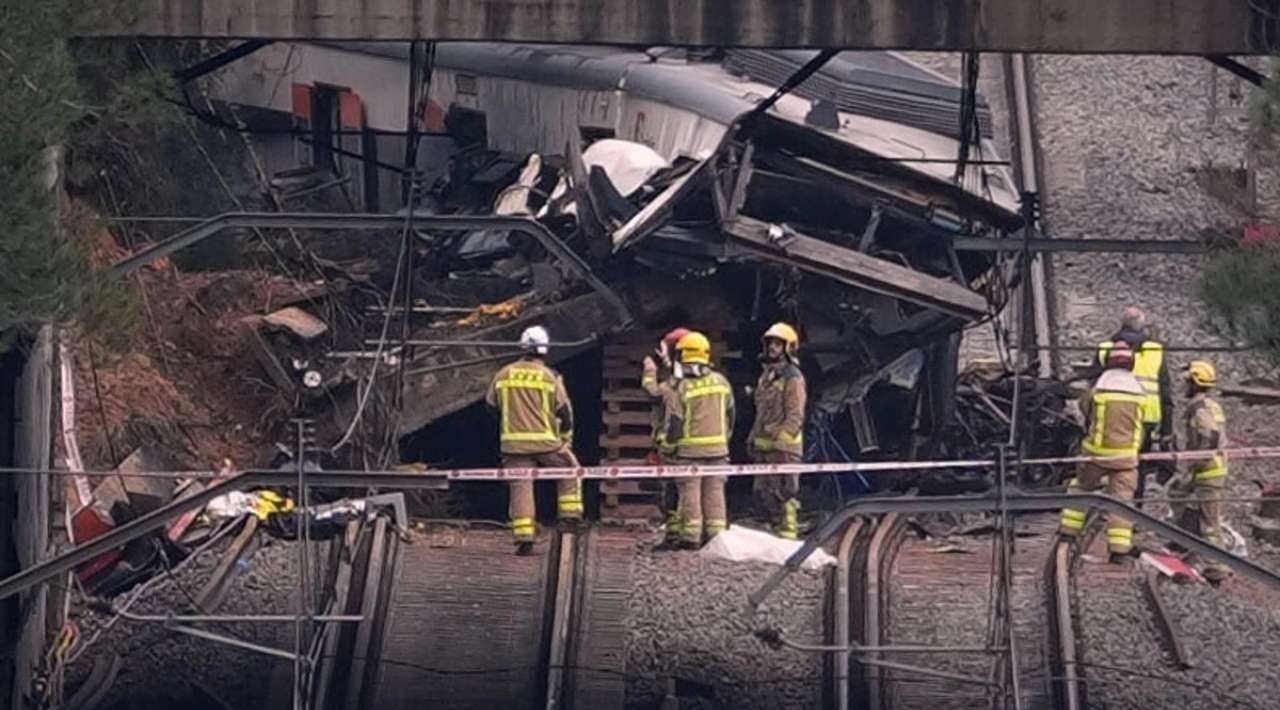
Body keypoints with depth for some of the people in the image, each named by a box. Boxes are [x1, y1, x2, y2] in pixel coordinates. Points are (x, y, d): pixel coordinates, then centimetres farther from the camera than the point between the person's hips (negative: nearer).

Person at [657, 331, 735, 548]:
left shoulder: (681, 387, -11)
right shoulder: (721, 382, 5)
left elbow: (674, 422, -10)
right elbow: (730, 414, 14)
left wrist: (667, 448, 1)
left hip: (689, 449, -4)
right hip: (717, 447, 4)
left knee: (690, 492, 0)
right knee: (714, 491, 8)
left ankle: (691, 536, -1)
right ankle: (717, 534, 7)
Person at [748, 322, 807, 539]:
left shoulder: (792, 377, -10)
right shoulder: (766, 375, 19)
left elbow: (795, 416, -15)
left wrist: (779, 439, -21)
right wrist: (754, 438, 19)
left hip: (784, 445, -9)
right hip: (765, 445, 9)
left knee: (784, 492, -9)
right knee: (761, 492, 12)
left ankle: (788, 532, -7)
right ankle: (777, 525, 22)